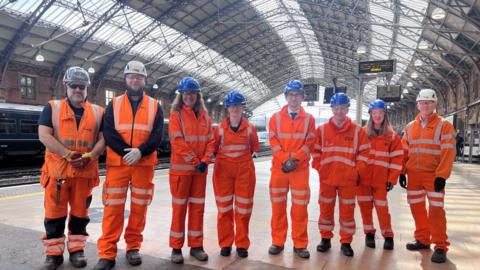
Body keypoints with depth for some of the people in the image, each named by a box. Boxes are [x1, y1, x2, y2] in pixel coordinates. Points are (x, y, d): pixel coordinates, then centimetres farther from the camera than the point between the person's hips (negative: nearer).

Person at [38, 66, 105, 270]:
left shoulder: (97, 112, 9)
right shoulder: (52, 108, 5)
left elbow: (103, 138, 4)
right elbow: (44, 136, -6)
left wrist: (89, 156, -13)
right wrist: (68, 154, -15)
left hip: (85, 171, 1)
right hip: (57, 170, -1)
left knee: (80, 212, 9)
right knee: (54, 213, 6)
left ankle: (76, 250, 22)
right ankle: (54, 253, 19)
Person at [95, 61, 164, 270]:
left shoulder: (155, 106, 8)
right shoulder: (114, 104, 9)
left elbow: (157, 135, -2)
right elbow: (108, 134, -2)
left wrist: (140, 151, -17)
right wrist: (126, 152, -15)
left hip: (144, 164, 0)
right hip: (117, 163, 0)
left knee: (139, 207, 6)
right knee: (113, 207, -1)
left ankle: (133, 247, 21)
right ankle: (107, 253, 8)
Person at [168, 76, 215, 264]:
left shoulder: (205, 116, 9)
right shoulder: (176, 114, -4)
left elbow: (210, 140, 6)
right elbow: (177, 141, -13)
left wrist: (205, 160, -8)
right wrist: (193, 161, -16)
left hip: (201, 168, 4)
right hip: (181, 168, -4)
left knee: (198, 206, 9)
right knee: (179, 207, 3)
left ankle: (196, 245, 20)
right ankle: (176, 248, 14)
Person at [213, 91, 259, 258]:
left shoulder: (250, 128, 0)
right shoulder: (220, 128, -1)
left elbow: (253, 148, 11)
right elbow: (215, 148, 8)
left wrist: (242, 156, 7)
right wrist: (225, 157, 4)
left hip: (244, 170, 0)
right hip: (223, 169, 0)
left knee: (243, 208, 5)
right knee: (224, 207, 6)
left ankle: (242, 244, 18)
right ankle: (225, 244, 19)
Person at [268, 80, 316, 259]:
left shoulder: (309, 118, 5)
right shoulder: (276, 117, 5)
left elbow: (310, 143, -1)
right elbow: (273, 141, -1)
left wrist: (294, 159, -12)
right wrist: (285, 160, -13)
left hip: (301, 168, 0)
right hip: (279, 167, 1)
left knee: (300, 208, 3)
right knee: (278, 206, 6)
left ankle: (300, 244, 16)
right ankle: (277, 242, 18)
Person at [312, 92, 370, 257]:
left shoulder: (357, 130, 0)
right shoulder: (322, 129, 1)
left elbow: (364, 152, 2)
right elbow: (316, 151, 6)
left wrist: (358, 172, -2)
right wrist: (319, 169, -1)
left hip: (348, 179, -1)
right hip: (326, 178, 1)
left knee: (347, 211, 7)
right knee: (326, 209, 10)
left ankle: (346, 242, 22)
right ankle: (325, 239, 26)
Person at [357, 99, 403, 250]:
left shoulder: (391, 135, 2)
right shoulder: (363, 133, 3)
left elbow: (397, 158, 1)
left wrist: (392, 179, -4)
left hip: (381, 179, -1)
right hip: (363, 178, 1)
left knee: (382, 207, 2)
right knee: (365, 206, 7)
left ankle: (388, 236, 21)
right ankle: (369, 233, 25)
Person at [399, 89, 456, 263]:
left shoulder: (444, 125, -2)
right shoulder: (410, 127, 10)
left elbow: (448, 152, -9)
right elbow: (404, 151, 12)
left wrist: (442, 175, -16)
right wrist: (402, 172, 6)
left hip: (433, 175, -4)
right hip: (413, 175, 4)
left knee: (436, 210, -5)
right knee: (417, 208, 11)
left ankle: (440, 247, 7)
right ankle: (422, 240, 26)